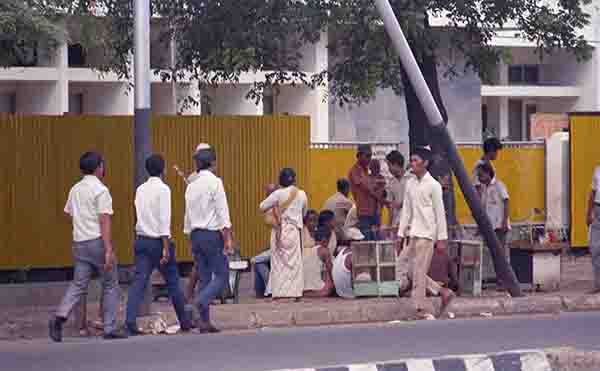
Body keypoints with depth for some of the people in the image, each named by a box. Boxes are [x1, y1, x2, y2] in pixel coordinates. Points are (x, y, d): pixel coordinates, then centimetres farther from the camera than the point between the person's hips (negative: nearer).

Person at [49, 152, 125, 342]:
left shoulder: (75, 190, 11)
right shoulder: (101, 190, -10)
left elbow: (69, 214, 16)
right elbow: (104, 221, -16)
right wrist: (109, 250, -18)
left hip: (79, 242, 6)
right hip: (98, 241, -6)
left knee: (78, 285, 5)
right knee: (110, 286, 6)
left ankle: (61, 316, -17)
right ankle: (110, 329, 6)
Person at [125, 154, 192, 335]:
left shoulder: (140, 190, 8)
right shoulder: (163, 189, -11)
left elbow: (140, 215, 13)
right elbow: (164, 220, -16)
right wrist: (166, 247, -17)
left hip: (142, 240, 5)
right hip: (158, 241, -5)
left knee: (139, 280, -2)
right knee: (173, 282, 9)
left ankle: (130, 321, -17)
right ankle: (184, 321, 20)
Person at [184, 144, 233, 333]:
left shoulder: (191, 186, 11)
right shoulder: (215, 182, -9)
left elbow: (188, 215, 15)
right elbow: (222, 212, -13)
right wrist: (228, 238, -13)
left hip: (196, 234, 7)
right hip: (213, 234, -7)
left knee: (204, 278, 9)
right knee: (221, 275, -2)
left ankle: (204, 321, 7)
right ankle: (201, 301, -26)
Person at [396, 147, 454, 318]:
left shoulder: (433, 185, -8)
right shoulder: (410, 184, 10)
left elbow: (440, 212, -8)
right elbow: (406, 210, 13)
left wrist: (442, 237, -10)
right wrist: (401, 233, 10)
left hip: (426, 234, -7)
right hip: (412, 233, 7)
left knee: (419, 271, -7)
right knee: (403, 267, 5)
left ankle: (420, 308, 2)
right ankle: (442, 292, 14)